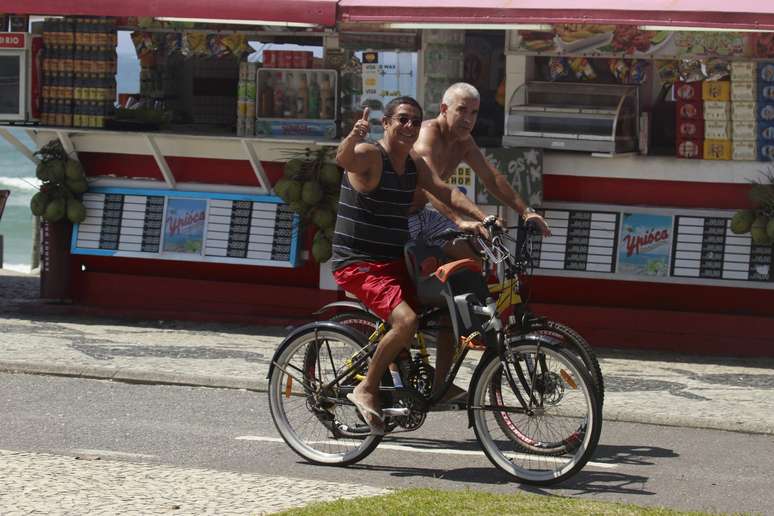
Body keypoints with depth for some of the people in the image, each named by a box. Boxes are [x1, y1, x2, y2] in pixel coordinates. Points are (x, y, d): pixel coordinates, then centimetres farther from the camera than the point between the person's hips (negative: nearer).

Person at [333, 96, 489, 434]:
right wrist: (354, 137, -59)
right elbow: (343, 158, -36)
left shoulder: (414, 163, 10)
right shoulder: (369, 155, -15)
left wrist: (481, 219, -12)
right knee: (406, 320, -27)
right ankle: (367, 390, -11)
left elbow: (442, 191, 3)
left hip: (394, 263, 9)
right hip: (358, 264, -9)